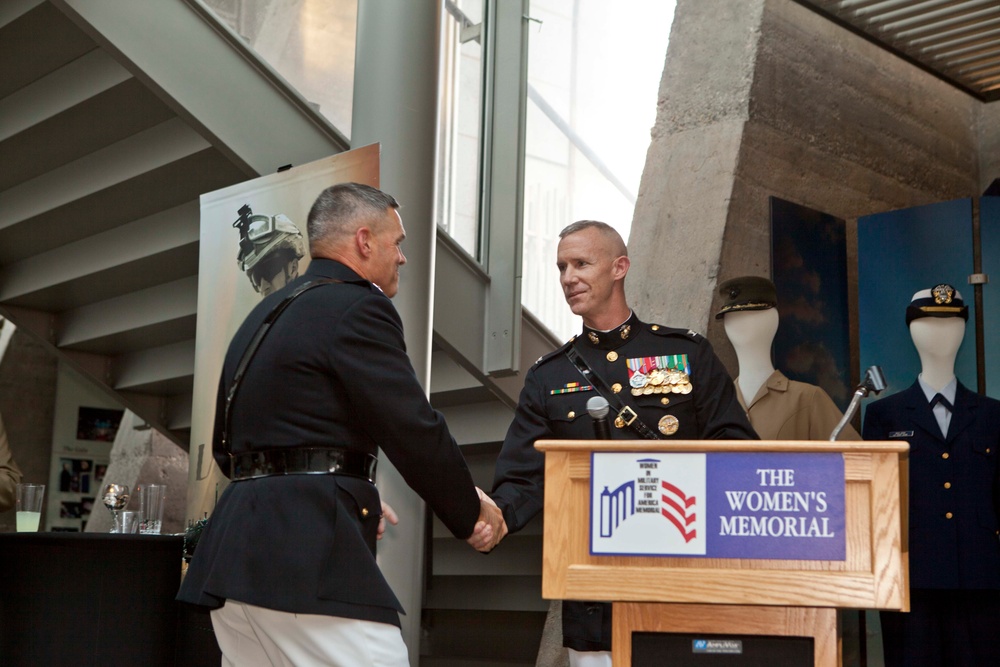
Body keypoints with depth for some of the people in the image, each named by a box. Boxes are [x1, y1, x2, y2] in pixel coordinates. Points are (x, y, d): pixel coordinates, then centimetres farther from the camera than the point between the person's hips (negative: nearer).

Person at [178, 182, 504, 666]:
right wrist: (471, 513, 4)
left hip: (233, 553, 10)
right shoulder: (358, 307, -7)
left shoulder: (263, 314, 21)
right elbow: (415, 432, -12)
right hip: (307, 555, -10)